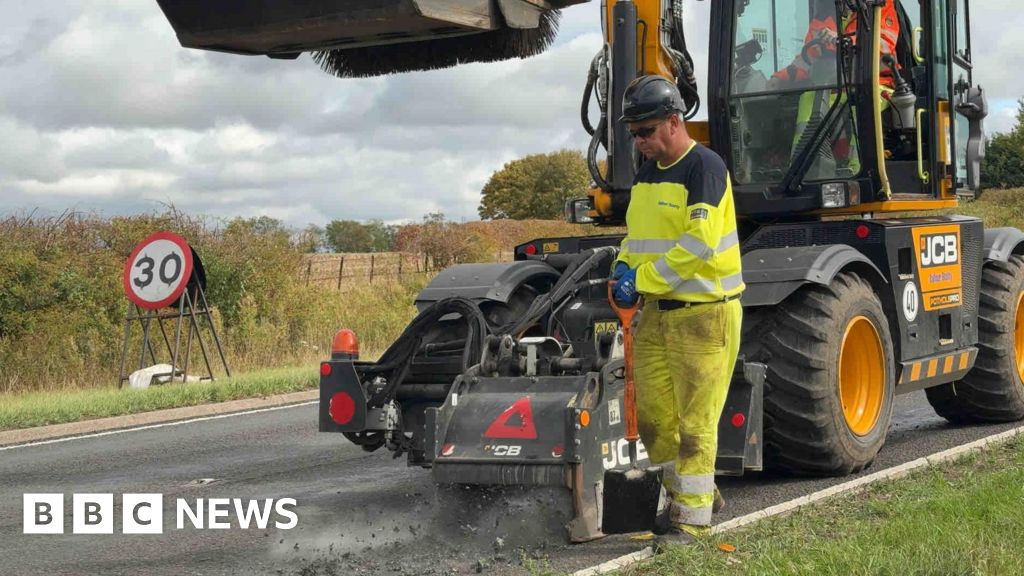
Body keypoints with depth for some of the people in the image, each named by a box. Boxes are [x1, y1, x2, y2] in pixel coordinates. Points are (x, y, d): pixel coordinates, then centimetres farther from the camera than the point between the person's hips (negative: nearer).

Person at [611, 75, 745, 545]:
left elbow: (700, 243, -22)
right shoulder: (647, 174, 14)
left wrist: (644, 279, -20)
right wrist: (624, 267, 1)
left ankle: (693, 518, 6)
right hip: (657, 312, 8)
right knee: (653, 417, 11)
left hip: (703, 312, -8)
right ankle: (696, 491, 28)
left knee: (695, 423, -3)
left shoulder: (704, 167, -13)